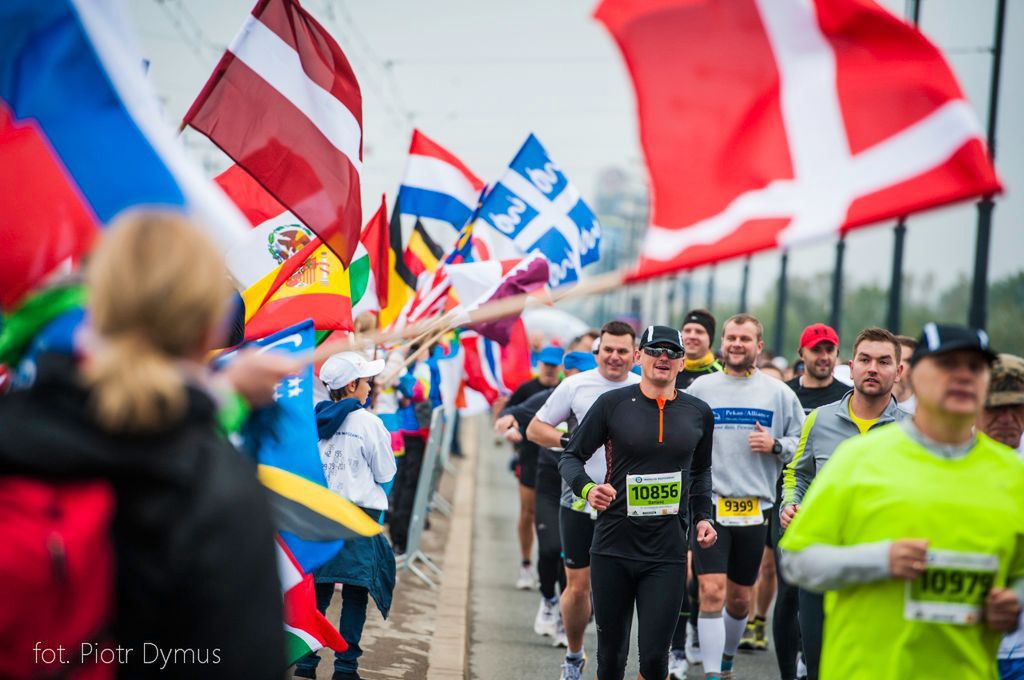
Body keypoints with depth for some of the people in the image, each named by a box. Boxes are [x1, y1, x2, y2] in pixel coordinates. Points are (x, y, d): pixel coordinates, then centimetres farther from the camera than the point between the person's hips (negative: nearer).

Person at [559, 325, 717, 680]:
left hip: (667, 552, 1)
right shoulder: (613, 403, -1)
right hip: (613, 546, -1)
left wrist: (703, 517, 11)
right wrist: (587, 488, -15)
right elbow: (570, 457, 5)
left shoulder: (699, 413, 8)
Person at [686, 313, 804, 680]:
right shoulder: (700, 388, 5)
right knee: (712, 592, -13)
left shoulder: (778, 393, 5)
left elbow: (803, 444, 8)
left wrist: (776, 446, -11)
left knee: (739, 597, 12)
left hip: (755, 508, 1)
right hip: (708, 505, -1)